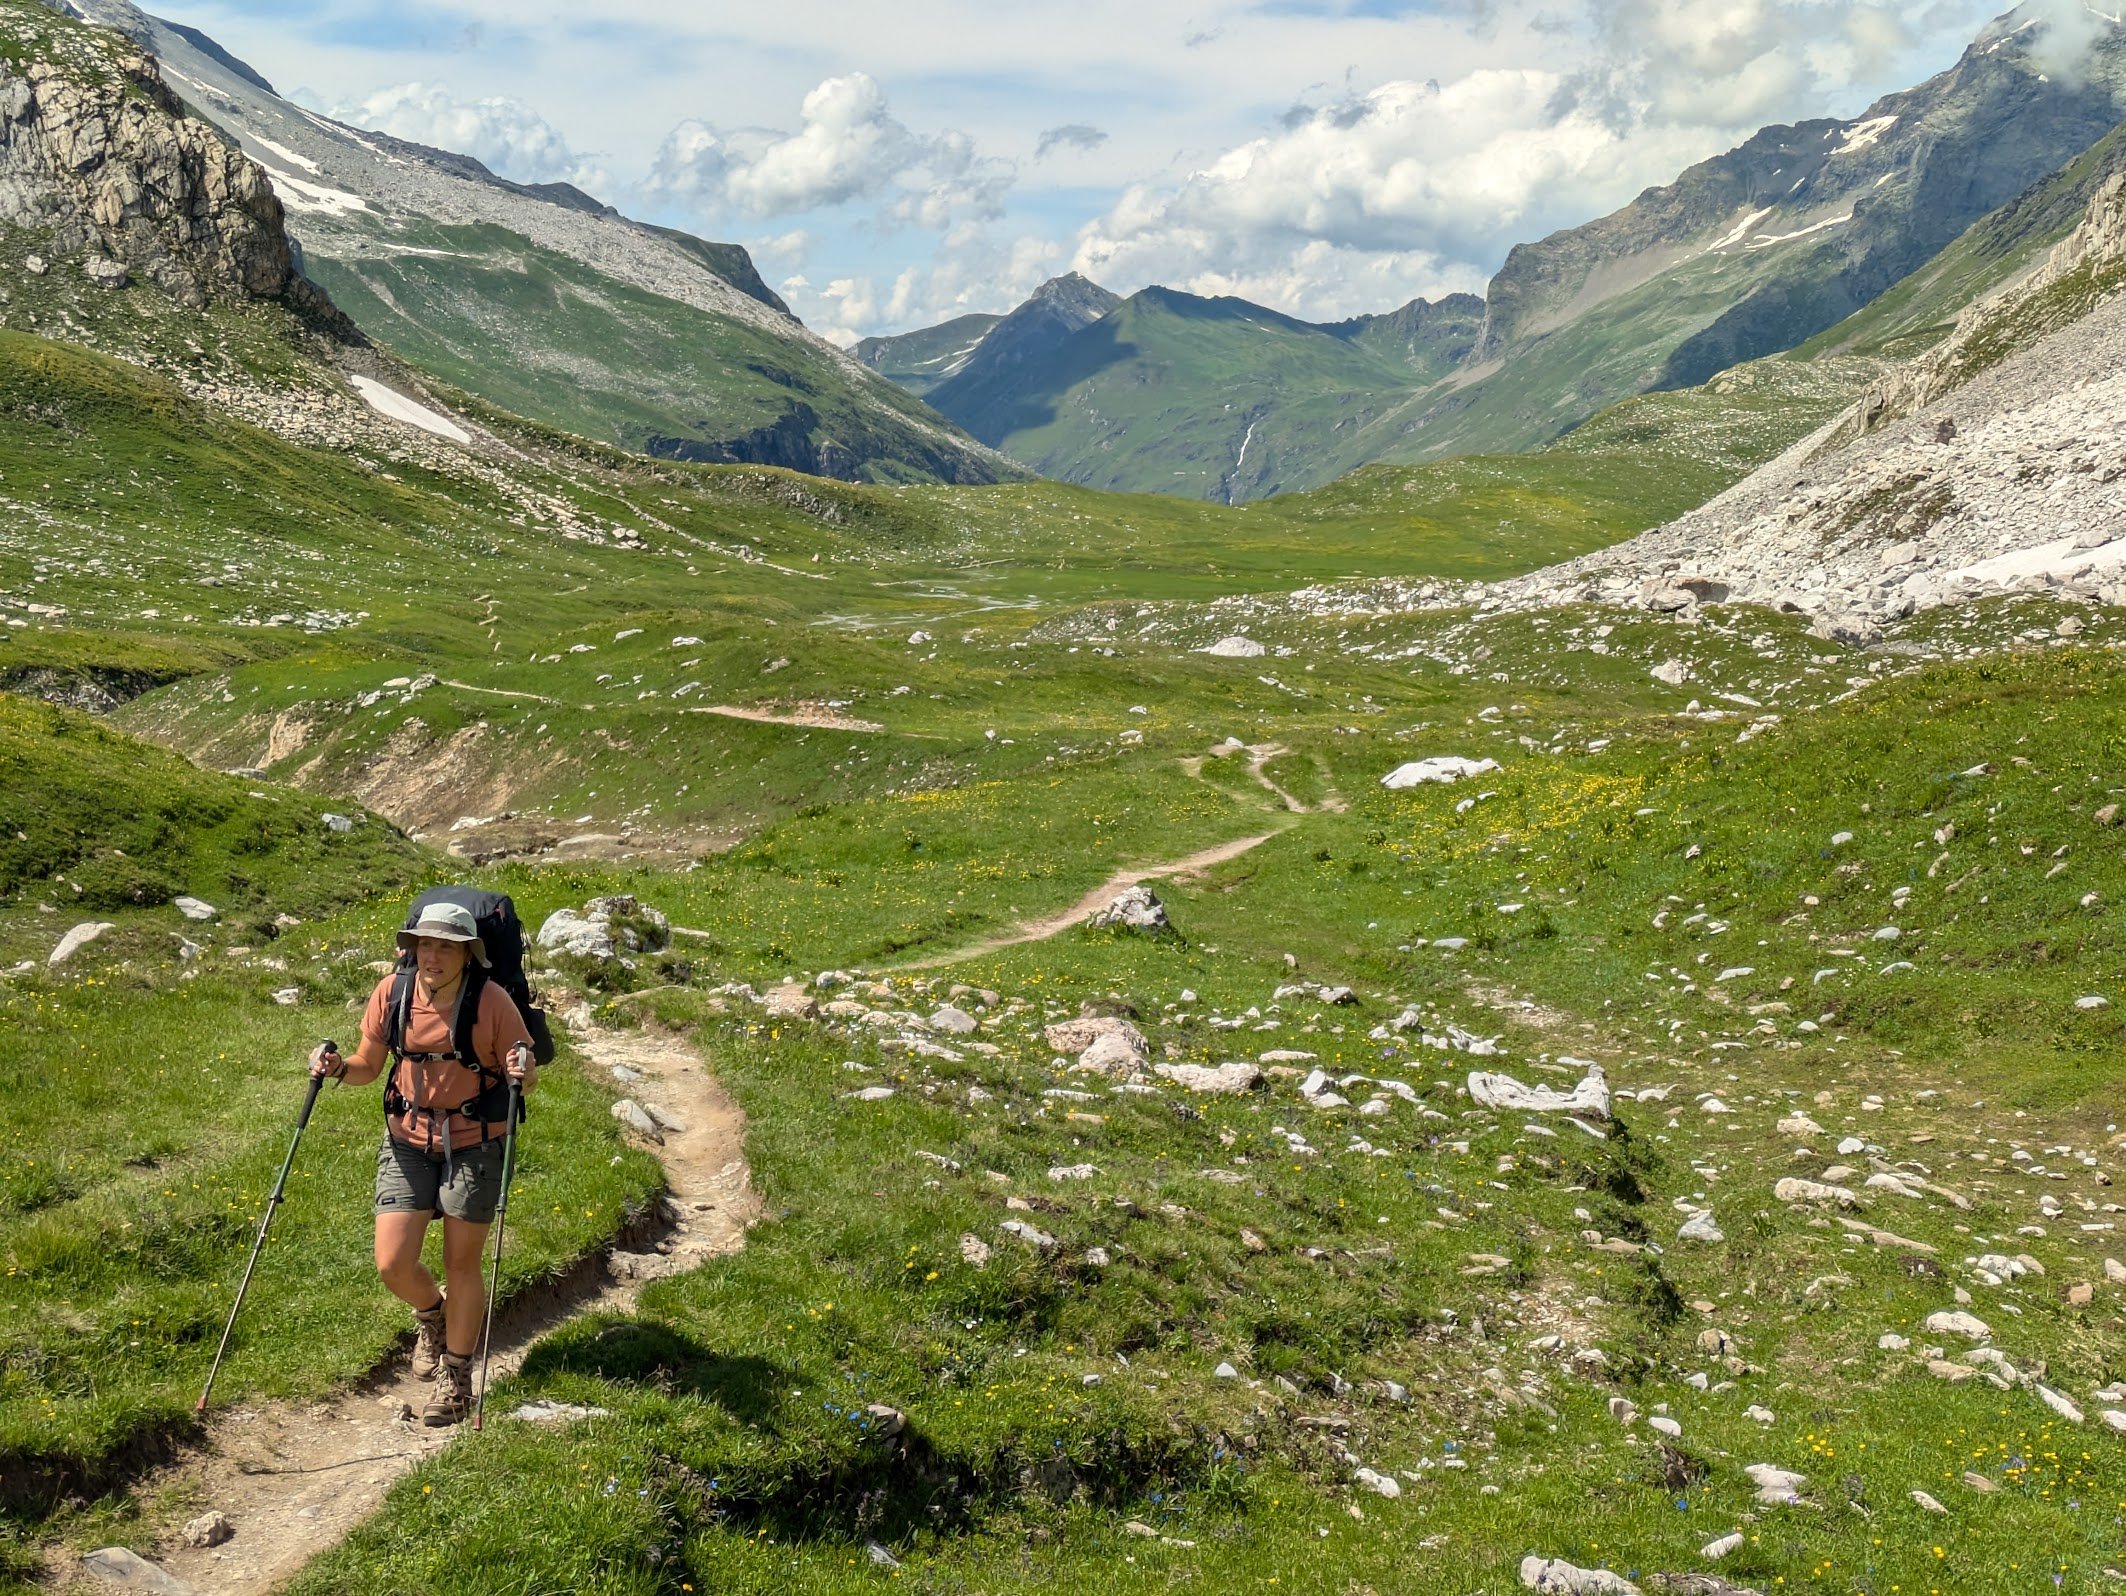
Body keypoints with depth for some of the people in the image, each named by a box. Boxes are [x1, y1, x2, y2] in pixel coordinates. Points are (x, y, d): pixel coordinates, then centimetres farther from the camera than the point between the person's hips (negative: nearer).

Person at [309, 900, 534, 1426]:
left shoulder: (491, 1000, -13)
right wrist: (338, 1068, -12)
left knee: (462, 1265, 5)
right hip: (407, 1142, 3)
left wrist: (522, 1074, -27)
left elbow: (525, 1081, -5)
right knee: (393, 1264, -3)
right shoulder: (392, 993, -5)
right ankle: (432, 1315, 33)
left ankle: (456, 1378, 25)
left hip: (473, 1145, -3)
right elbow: (369, 1066, 8)